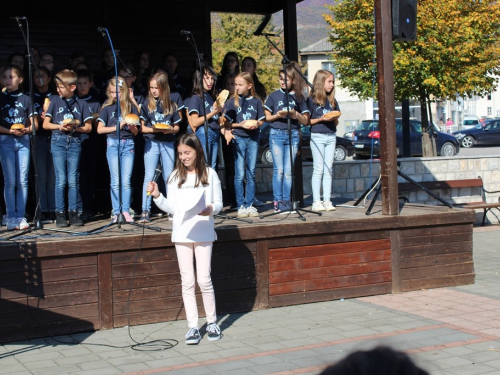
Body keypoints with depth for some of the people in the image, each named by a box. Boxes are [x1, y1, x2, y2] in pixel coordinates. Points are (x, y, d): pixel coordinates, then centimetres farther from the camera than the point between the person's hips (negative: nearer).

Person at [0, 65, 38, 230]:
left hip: (23, 141, 2)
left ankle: (20, 216, 6)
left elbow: (35, 124, 9)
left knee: (23, 181, 1)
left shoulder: (26, 99, 9)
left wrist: (25, 130, -10)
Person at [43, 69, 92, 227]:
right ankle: (60, 214, 3)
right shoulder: (55, 101, 6)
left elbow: (88, 127, 6)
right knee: (61, 180, -2)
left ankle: (73, 213, 9)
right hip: (58, 141, 0)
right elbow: (46, 124, 6)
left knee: (73, 180, 2)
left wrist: (74, 128, -11)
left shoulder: (81, 103, 5)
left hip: (75, 142, 0)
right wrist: (60, 126, -11)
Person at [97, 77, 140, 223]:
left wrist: (132, 127, -12)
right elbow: (100, 129, 0)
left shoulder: (131, 107, 8)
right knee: (116, 181, -1)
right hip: (113, 143, -1)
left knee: (126, 181, -2)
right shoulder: (107, 108, 4)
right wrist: (117, 126, -8)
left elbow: (136, 132, 10)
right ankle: (116, 212, 3)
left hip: (128, 144, 1)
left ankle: (126, 211, 3)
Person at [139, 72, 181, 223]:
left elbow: (177, 127, 9)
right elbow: (142, 127, 0)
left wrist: (170, 129, -12)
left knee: (169, 177, 6)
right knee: (149, 176, -5)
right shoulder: (147, 104, 3)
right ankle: (145, 211, -4)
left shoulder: (171, 105, 6)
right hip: (152, 143, -1)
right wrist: (154, 129, -17)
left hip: (168, 144, 1)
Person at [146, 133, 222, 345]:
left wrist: (211, 209, -19)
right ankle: (193, 326, 10)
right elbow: (172, 208, 5)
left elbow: (219, 203, 1)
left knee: (204, 279, -2)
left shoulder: (209, 174, 1)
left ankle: (212, 322, 14)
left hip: (203, 232, -2)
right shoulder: (175, 177, 7)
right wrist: (157, 196, -8)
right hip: (182, 233, 2)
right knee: (187, 281, 4)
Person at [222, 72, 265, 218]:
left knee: (251, 173, 5)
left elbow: (261, 120, 12)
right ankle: (241, 206, 3)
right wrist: (240, 125, -13)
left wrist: (256, 124, -9)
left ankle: (249, 205, 11)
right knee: (240, 174, -4)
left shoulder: (256, 101, 7)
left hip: (253, 138, 2)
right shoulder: (232, 102, 1)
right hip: (239, 138, -2)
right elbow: (226, 123, 0)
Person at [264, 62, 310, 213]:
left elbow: (305, 120, 8)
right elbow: (267, 117, 6)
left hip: (293, 135, 1)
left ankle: (286, 201, 7)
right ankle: (278, 201, 0)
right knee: (279, 170, -4)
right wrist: (278, 115, -12)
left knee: (288, 170, 1)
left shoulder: (299, 97, 8)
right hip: (276, 134, -1)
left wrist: (296, 115, -11)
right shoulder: (274, 95, 5)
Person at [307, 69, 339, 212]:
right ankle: (316, 201, 0)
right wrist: (321, 119, -16)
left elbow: (336, 122, 16)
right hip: (317, 137, -5)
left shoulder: (333, 101, 13)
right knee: (318, 169, -3)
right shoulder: (311, 100, -2)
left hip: (331, 137, 5)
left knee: (328, 169, 4)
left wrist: (334, 118, -5)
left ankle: (327, 200, 7)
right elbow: (306, 121, -5)